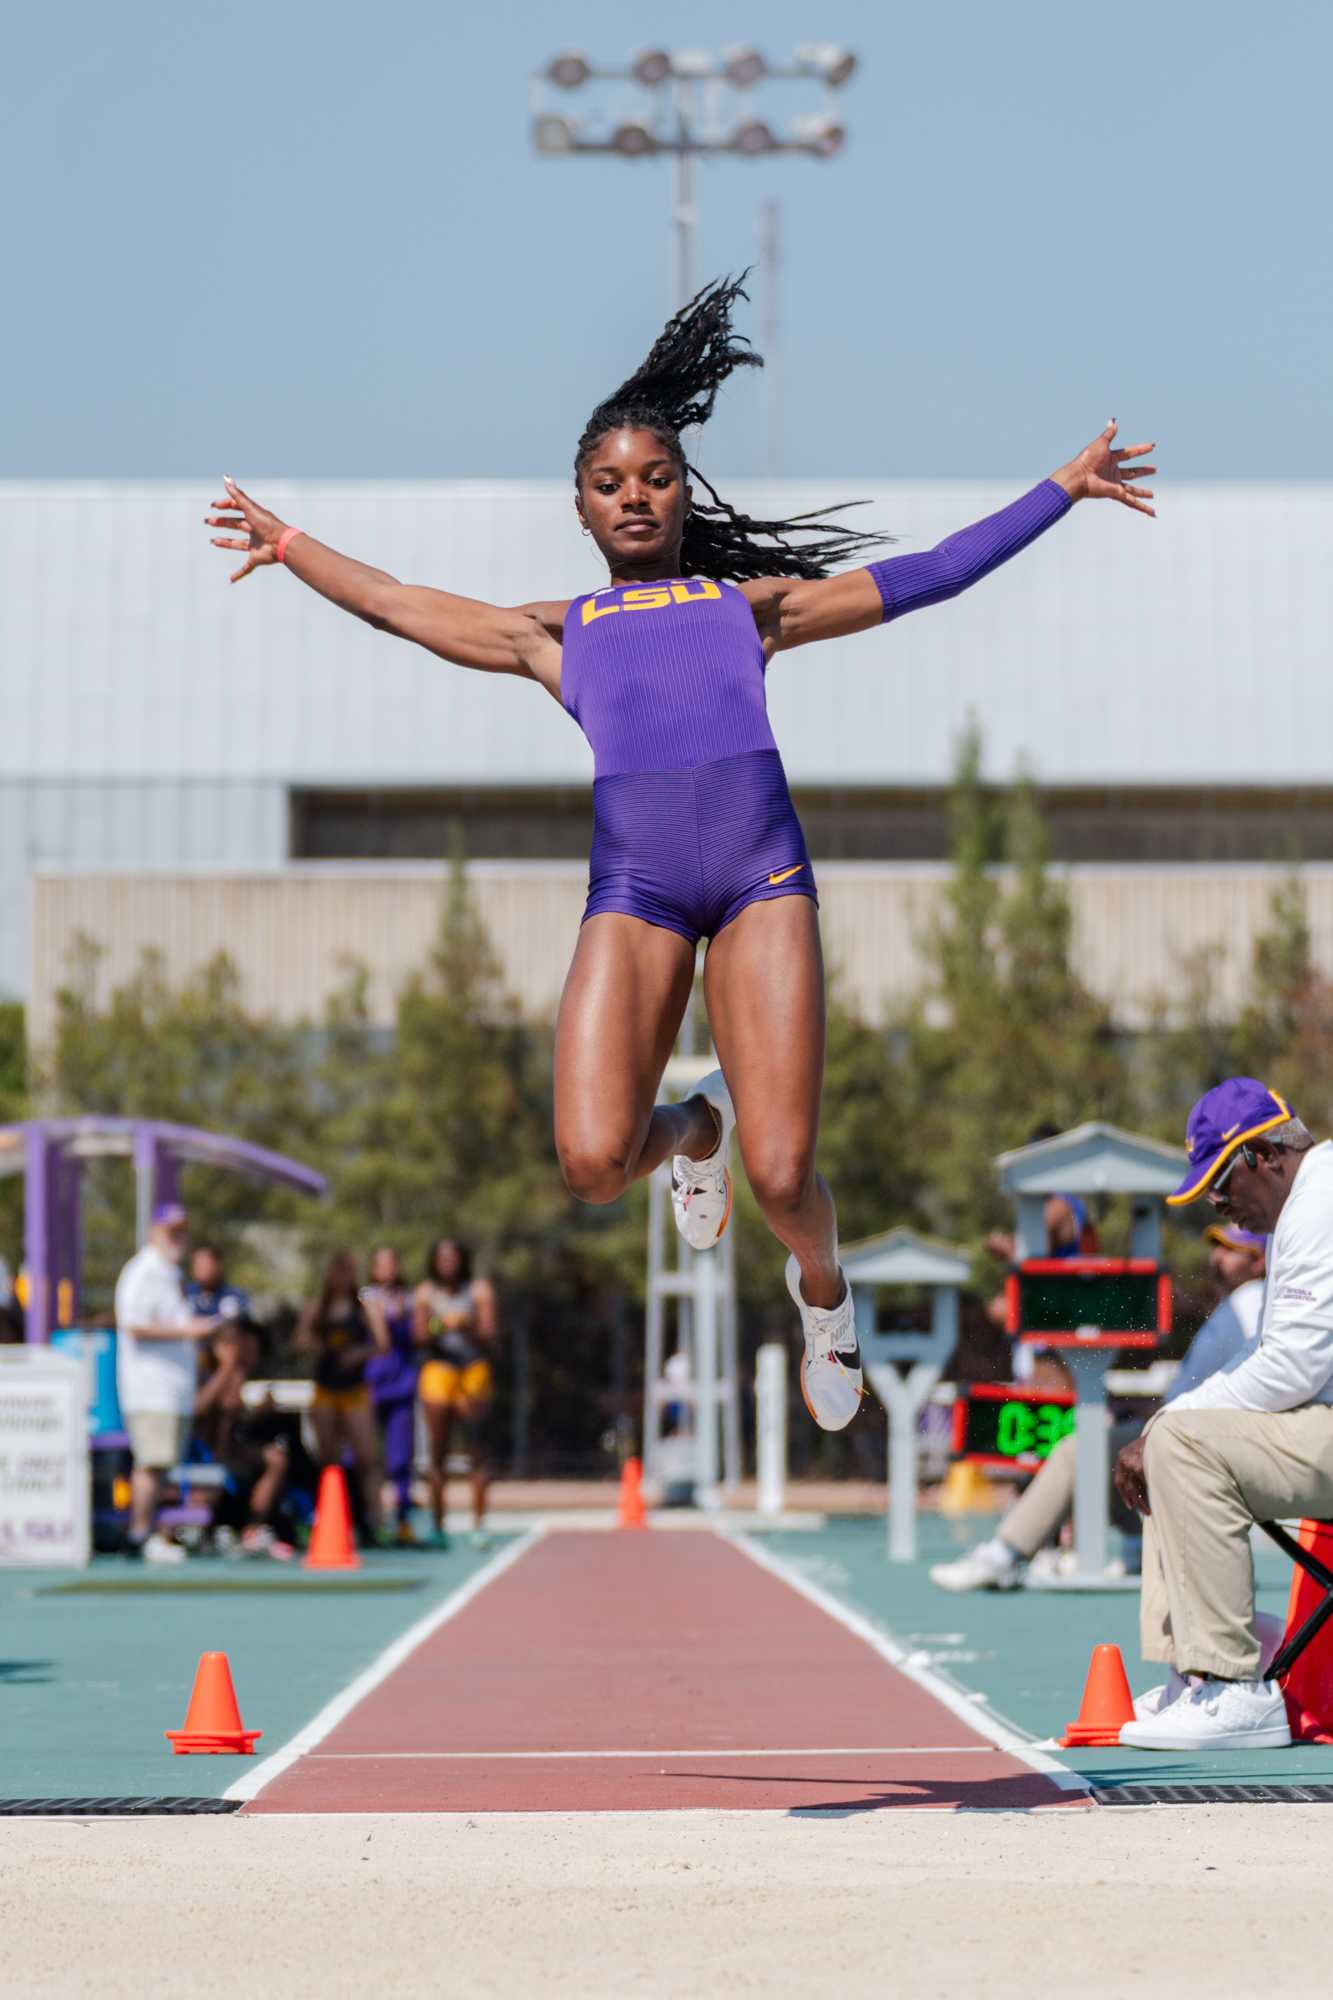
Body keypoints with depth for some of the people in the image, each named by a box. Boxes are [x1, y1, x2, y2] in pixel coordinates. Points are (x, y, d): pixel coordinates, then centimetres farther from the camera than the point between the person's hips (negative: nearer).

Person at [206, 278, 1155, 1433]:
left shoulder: (750, 600, 23)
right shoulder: (556, 632, 25)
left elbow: (927, 576, 25)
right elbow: (400, 607, 33)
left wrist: (1063, 487, 25)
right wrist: (292, 546, 39)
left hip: (761, 868, -1)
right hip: (633, 884, 1)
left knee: (781, 1175, -11)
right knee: (592, 1163, -18)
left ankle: (822, 1287, 25)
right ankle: (692, 1132, 20)